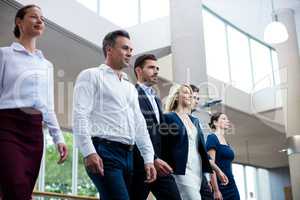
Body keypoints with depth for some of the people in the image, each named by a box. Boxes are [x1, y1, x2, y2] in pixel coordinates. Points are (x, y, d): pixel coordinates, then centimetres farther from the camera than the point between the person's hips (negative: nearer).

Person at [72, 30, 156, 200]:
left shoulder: (130, 87, 26)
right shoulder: (91, 75, 4)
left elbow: (139, 124, 21)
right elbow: (80, 116, -8)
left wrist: (148, 159, 12)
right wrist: (89, 152, -19)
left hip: (128, 154, 7)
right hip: (104, 151, -7)